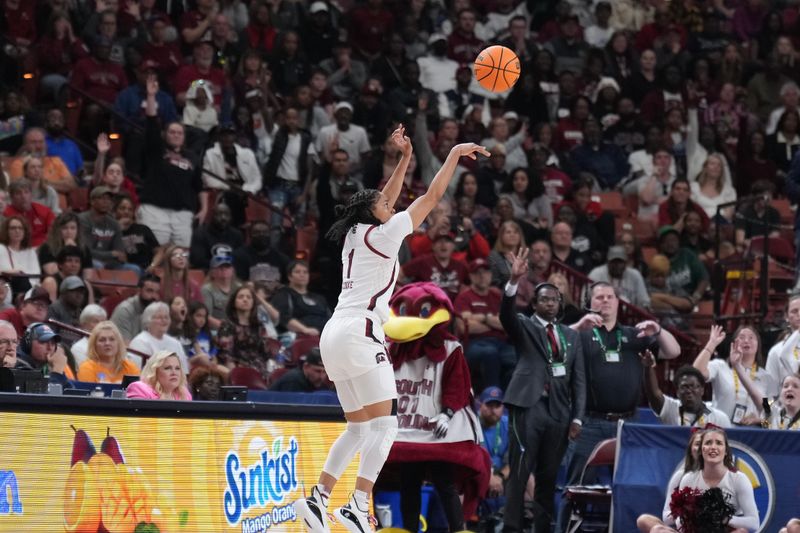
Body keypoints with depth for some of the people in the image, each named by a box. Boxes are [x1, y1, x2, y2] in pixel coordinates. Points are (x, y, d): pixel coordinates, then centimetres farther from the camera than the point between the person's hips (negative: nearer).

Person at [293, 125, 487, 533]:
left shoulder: (356, 235, 18)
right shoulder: (382, 234, -2)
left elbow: (383, 203, 35)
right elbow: (432, 196, 1)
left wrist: (405, 158, 34)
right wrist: (454, 154, 11)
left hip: (335, 335, 9)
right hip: (359, 332, -9)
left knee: (359, 427, 14)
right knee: (384, 425, -11)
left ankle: (317, 499, 4)